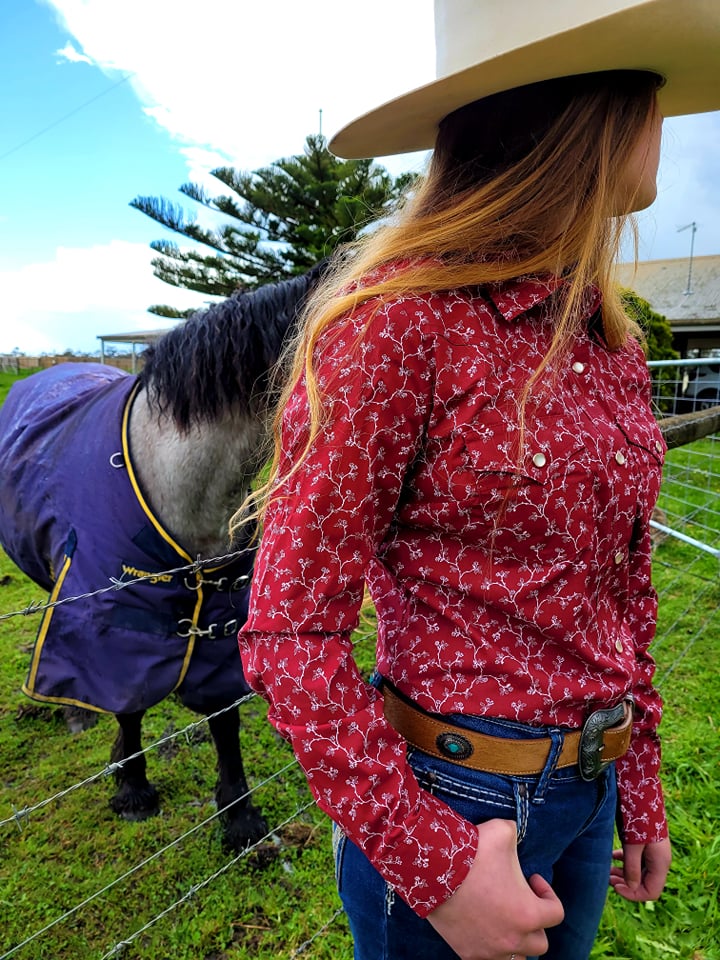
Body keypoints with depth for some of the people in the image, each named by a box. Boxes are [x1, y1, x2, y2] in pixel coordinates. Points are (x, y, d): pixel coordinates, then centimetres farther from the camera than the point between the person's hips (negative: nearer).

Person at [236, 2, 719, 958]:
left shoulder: (613, 343, 1)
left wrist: (639, 788, 12)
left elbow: (624, 591, 8)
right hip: (449, 802, -7)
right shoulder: (400, 317, -21)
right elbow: (289, 634, -20)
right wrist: (433, 863, -19)